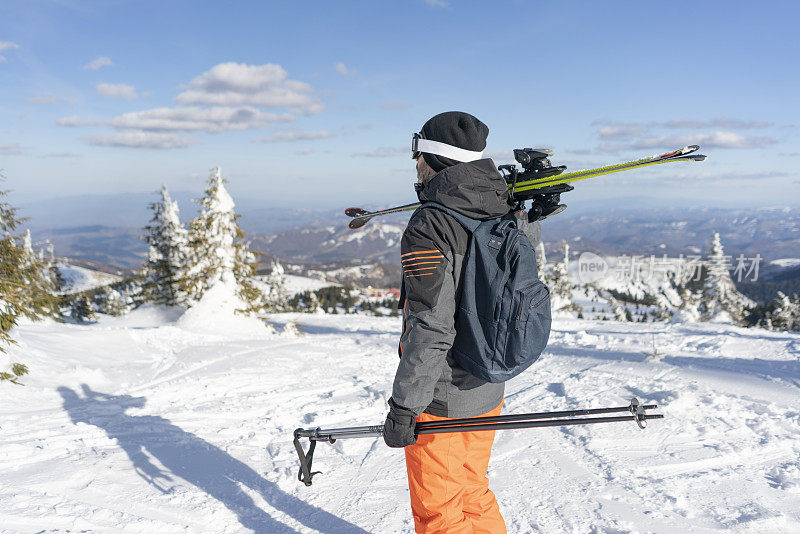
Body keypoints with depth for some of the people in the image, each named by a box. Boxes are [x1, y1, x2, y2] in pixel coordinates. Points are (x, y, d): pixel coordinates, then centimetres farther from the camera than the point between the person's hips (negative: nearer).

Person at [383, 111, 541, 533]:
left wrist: (403, 406, -19)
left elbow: (430, 328, -25)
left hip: (441, 400, -7)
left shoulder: (428, 227, -22)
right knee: (472, 492, 26)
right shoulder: (504, 214, -1)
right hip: (487, 391, 8)